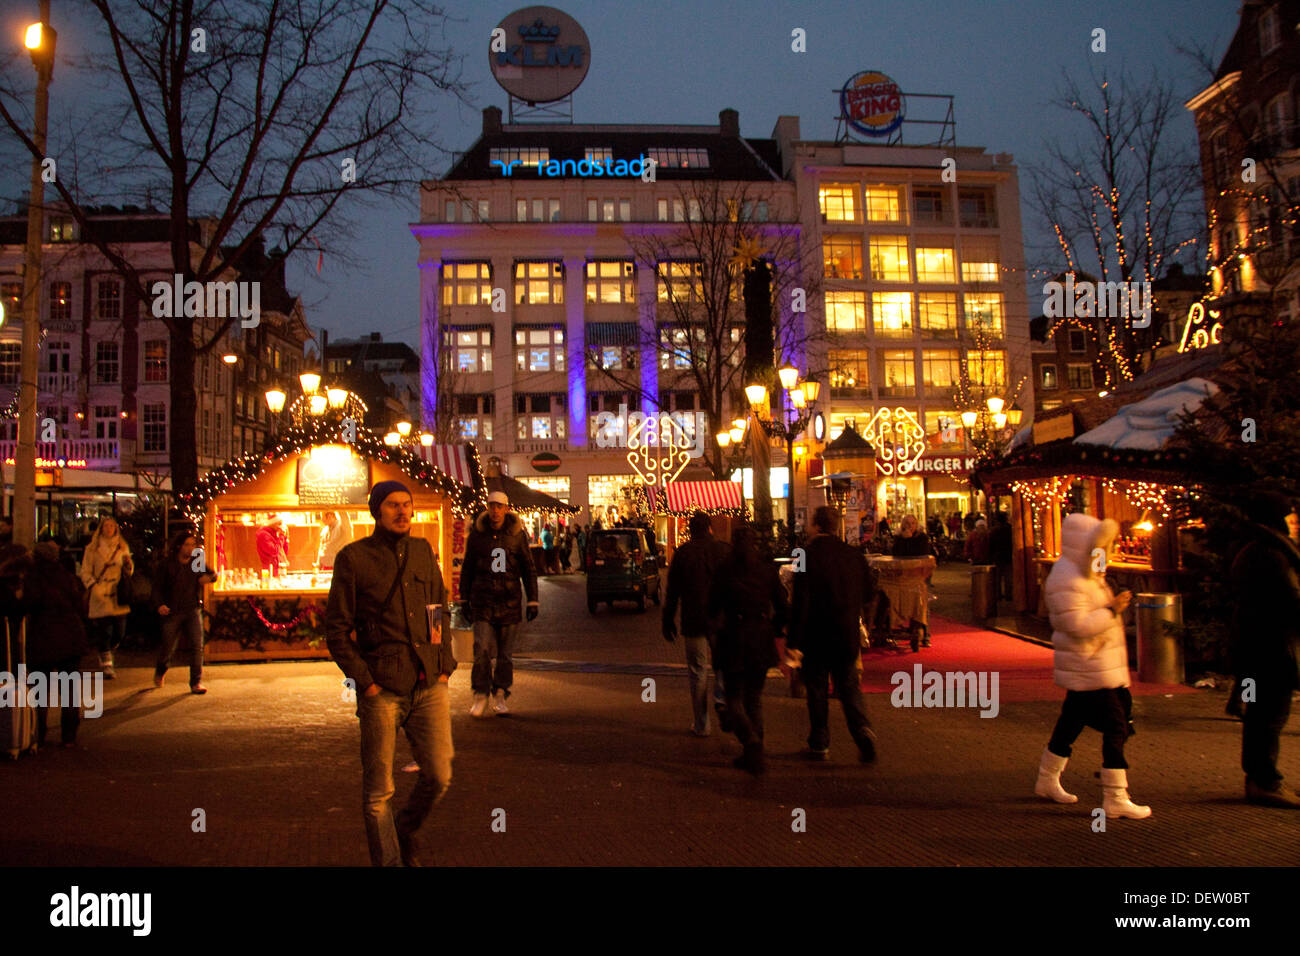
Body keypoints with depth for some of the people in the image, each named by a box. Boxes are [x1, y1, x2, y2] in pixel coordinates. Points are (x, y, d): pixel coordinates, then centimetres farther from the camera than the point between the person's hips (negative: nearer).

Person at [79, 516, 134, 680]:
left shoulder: (123, 547, 12)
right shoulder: (92, 549, 3)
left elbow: (129, 572, 14)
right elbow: (85, 573, 2)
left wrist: (128, 565, -8)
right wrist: (95, 587, -14)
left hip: (119, 597, 3)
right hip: (100, 598, -3)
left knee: (119, 633, 5)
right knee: (103, 633, -5)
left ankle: (105, 658, 31)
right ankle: (106, 665, 3)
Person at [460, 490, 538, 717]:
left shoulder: (517, 534, 3)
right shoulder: (477, 534, 5)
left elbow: (528, 569, 9)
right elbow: (467, 568, 14)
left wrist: (532, 601, 5)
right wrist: (464, 599, 13)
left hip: (510, 601, 0)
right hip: (483, 600, 0)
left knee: (505, 652, 4)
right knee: (482, 649, -10)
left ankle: (500, 696, 15)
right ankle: (480, 695, 1)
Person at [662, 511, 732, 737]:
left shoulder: (682, 553, -2)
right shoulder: (724, 551, 0)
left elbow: (672, 592, 1)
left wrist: (668, 622, 8)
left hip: (693, 621, -1)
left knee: (697, 672, 7)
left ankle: (701, 724, 11)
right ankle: (723, 701, -10)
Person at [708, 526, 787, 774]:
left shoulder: (725, 570, -6)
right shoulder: (768, 569, 1)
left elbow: (713, 606, 0)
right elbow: (782, 606, 4)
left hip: (734, 638, -3)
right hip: (761, 639, 3)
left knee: (734, 697, 6)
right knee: (754, 697, 16)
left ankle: (752, 742, -16)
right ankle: (753, 754, 17)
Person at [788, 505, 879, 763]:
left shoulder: (809, 558, -15)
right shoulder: (854, 556, 0)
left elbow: (800, 603, -17)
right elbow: (869, 595, 9)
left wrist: (793, 642, -14)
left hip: (816, 638, -3)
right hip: (847, 636, 4)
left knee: (817, 690, 10)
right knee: (849, 687, 13)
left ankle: (820, 744, 18)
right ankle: (863, 730, -8)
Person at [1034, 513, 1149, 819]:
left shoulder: (1084, 572, 13)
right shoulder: (1065, 580, -21)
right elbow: (1077, 626, -27)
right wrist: (1112, 610, -22)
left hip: (1094, 666, 11)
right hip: (1089, 670, -11)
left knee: (1071, 722, 17)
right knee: (1116, 727, -8)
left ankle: (1047, 780, 29)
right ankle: (1115, 799, -3)